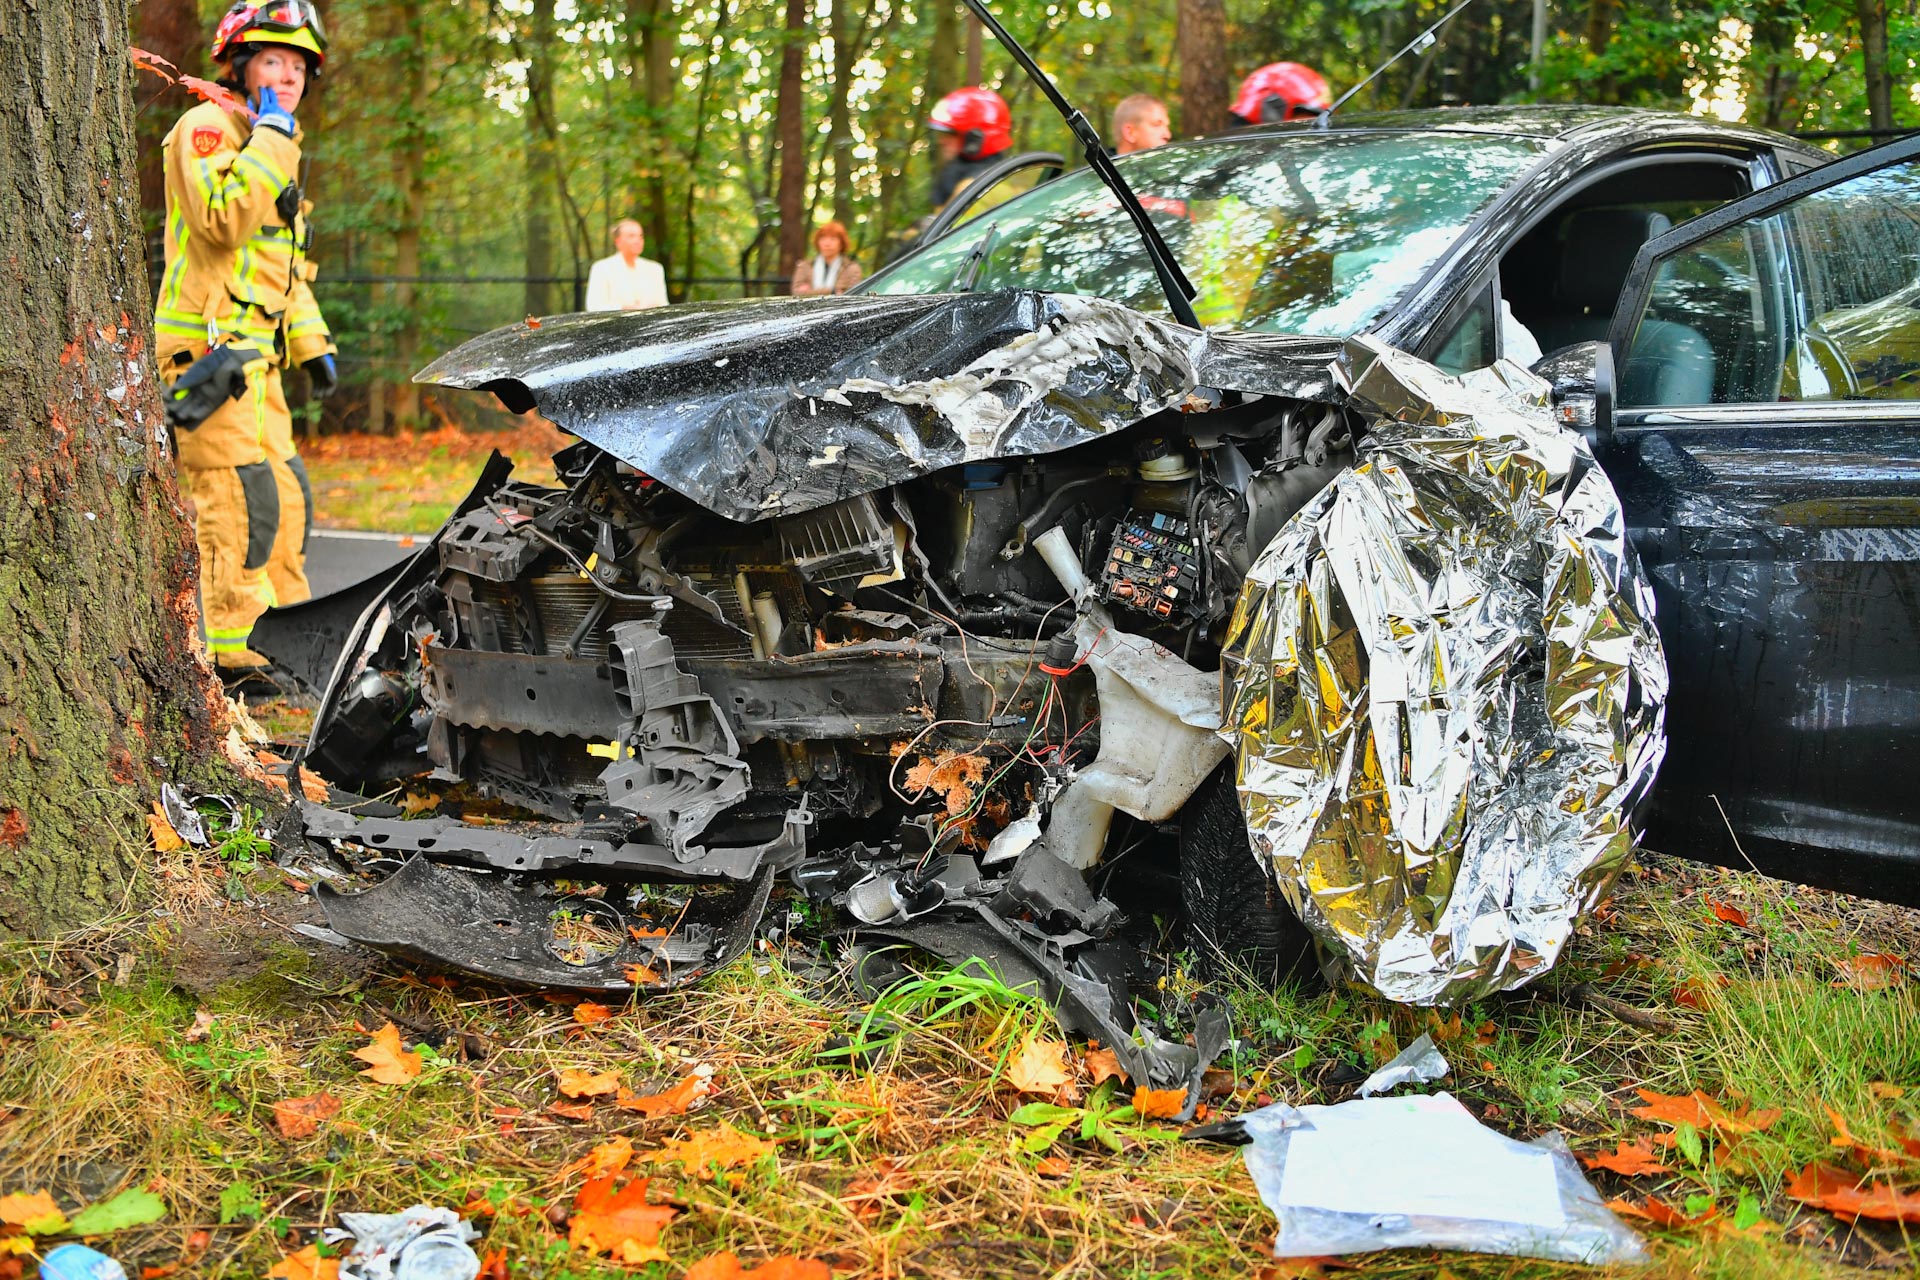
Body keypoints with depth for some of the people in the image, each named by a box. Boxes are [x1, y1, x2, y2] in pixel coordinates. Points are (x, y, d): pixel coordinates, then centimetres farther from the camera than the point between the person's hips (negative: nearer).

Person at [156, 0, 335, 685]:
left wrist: (313, 343, 22)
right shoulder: (206, 127, -6)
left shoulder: (276, 148, 23)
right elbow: (224, 220, -25)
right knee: (243, 501, -14)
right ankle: (237, 654, -12)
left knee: (288, 498, 12)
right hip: (210, 348, -10)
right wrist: (269, 137, -19)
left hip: (256, 358, 10)